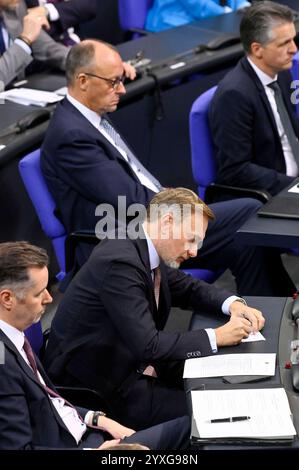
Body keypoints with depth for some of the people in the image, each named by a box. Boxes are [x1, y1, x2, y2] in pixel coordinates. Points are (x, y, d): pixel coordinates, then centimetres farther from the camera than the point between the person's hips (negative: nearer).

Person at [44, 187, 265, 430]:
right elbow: (148, 346, -29)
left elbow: (187, 287, 19)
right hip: (94, 386, -10)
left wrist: (233, 303, -1)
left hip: (131, 362, 10)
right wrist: (216, 337, -22)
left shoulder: (144, 248, 2)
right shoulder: (120, 262, -27)